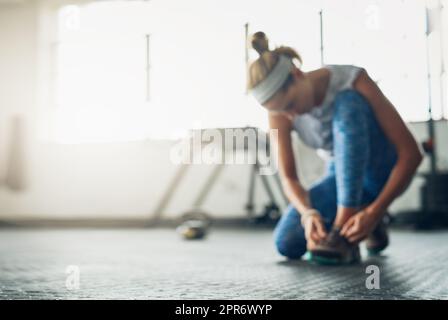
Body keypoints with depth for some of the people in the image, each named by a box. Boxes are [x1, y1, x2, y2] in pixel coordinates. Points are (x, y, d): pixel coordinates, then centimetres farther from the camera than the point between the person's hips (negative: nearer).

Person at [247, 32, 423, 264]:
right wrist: (308, 213, -35)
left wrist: (374, 212, -36)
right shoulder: (279, 113, -15)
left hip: (385, 172, -3)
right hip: (343, 178, 4)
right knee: (286, 243, -22)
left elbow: (411, 153, -27)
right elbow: (288, 178, -13)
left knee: (347, 103, -33)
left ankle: (345, 232, -32)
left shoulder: (353, 81, -26)